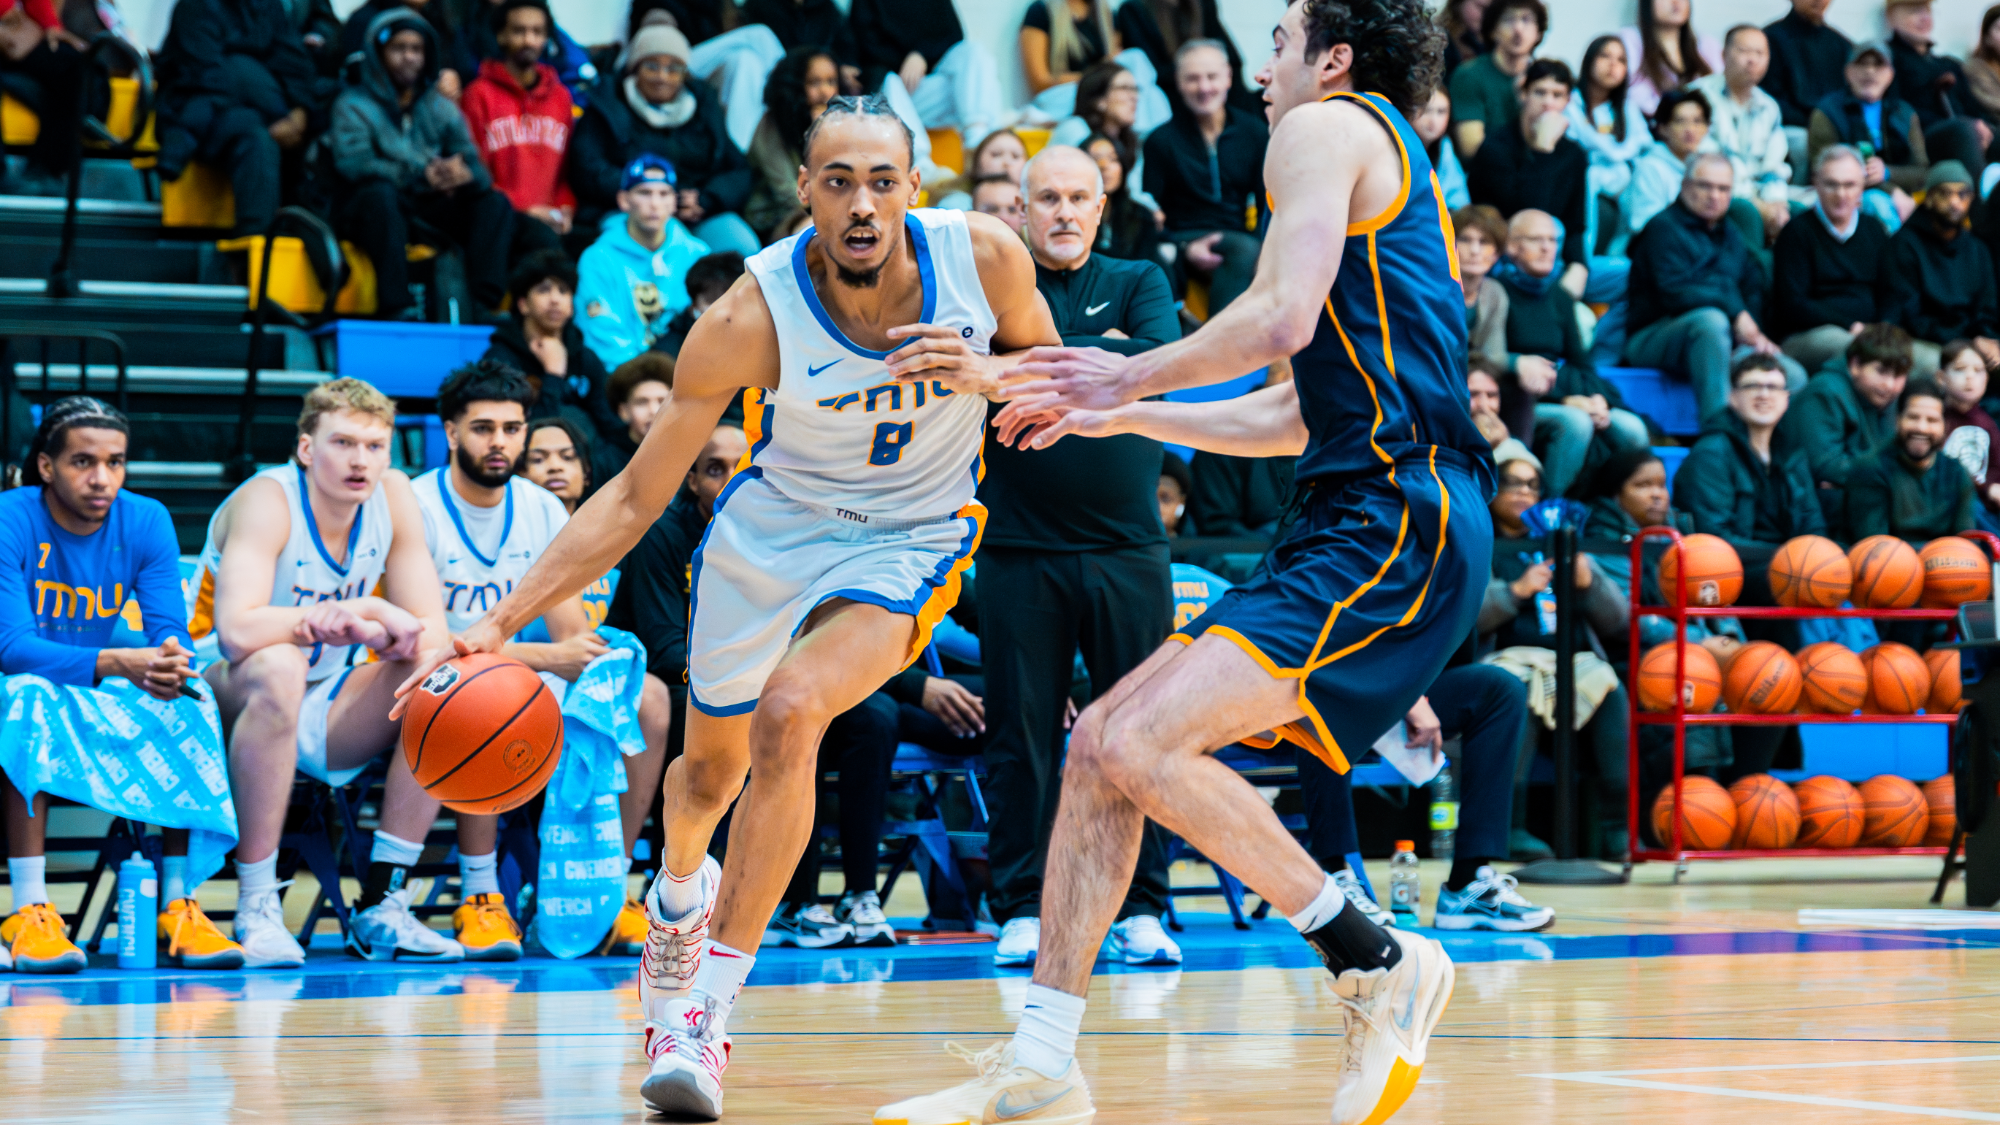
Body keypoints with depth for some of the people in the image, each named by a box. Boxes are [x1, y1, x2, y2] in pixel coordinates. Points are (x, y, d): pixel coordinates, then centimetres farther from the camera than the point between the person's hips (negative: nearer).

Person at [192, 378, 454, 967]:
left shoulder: (393, 495, -4)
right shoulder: (267, 501, -21)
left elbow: (433, 633, -6)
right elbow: (236, 630, -37)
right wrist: (366, 613, -33)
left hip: (321, 718, 6)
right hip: (226, 709, -6)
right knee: (278, 666, -37)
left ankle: (381, 907, -13)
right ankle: (256, 909, -30)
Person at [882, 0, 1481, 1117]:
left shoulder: (1328, 125, 0)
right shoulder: (1391, 176, 29)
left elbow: (1283, 315, -15)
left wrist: (1135, 376, 0)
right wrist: (1127, 417, 32)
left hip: (1396, 523, -10)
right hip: (1367, 525, 10)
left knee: (1142, 745, -20)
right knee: (1102, 742, 7)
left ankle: (1377, 962, -10)